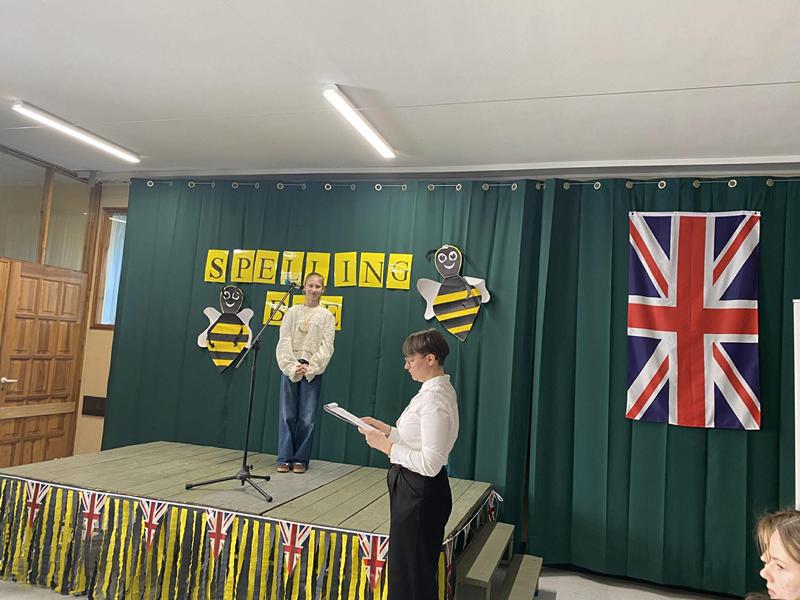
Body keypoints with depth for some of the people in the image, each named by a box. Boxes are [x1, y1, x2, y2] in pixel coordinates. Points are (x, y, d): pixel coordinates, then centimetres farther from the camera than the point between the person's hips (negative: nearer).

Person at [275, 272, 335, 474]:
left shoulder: (327, 315, 6)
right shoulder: (293, 312, 8)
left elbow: (326, 346, -1)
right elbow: (284, 342, 2)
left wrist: (310, 368, -12)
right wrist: (293, 366, -11)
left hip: (313, 371, -1)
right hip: (290, 367, 1)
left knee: (306, 418, -1)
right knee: (287, 415, 2)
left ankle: (301, 459, 10)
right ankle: (285, 458, 10)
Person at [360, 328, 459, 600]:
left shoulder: (435, 398, -24)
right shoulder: (436, 390, 7)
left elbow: (430, 464, -27)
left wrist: (385, 445, -21)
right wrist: (386, 430, 6)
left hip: (420, 493, -10)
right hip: (415, 488, 10)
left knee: (412, 574, 7)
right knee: (406, 567, 22)